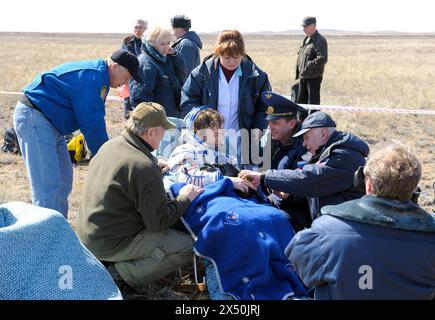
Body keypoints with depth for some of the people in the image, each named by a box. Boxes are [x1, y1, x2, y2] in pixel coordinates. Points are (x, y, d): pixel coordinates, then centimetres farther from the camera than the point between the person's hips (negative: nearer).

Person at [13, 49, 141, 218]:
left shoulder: (96, 73, 15)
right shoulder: (94, 76, -18)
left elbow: (93, 121, 17)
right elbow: (92, 123, -21)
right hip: (34, 117, -11)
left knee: (64, 182, 12)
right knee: (48, 186, -14)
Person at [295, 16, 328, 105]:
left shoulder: (320, 40, -12)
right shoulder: (306, 40, 15)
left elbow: (322, 59, -24)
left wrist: (308, 65, -20)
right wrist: (298, 73, 16)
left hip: (314, 78, -9)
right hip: (303, 77, 9)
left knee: (313, 103, -3)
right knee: (300, 102, 14)